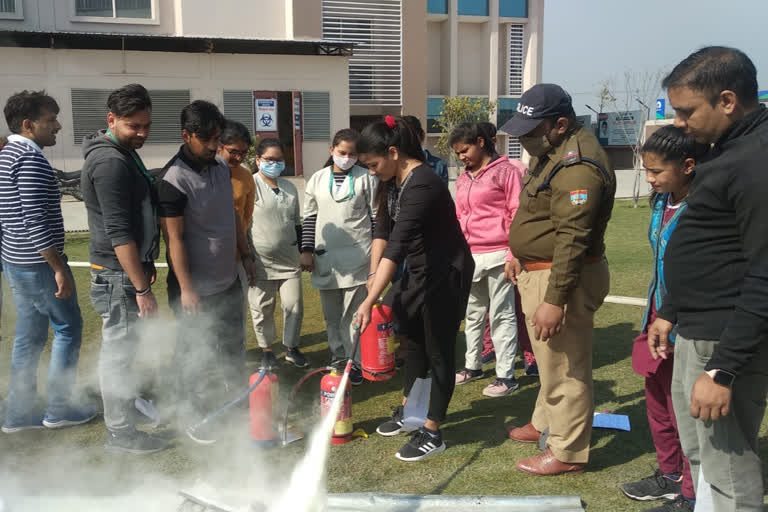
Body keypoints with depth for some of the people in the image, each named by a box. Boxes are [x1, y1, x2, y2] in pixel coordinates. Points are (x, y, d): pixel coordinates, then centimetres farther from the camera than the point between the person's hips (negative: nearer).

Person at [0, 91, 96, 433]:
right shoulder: (31, 158, -18)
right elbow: (36, 222, -24)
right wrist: (60, 269, -20)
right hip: (38, 265, -9)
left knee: (29, 335, 15)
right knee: (68, 328, 4)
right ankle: (58, 409, 12)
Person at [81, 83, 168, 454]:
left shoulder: (124, 154, 12)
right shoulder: (109, 162, -20)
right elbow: (118, 233, -25)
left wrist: (145, 265, 25)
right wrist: (141, 288, -23)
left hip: (128, 269, 10)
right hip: (118, 277, -10)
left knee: (121, 349, 22)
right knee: (119, 352, 1)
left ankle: (128, 405, 38)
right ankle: (121, 433, 13)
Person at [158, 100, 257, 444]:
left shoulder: (221, 168, 6)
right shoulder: (174, 179, -18)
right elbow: (174, 238, -18)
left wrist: (246, 254, 16)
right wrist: (186, 288, -18)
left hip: (228, 280, 7)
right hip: (196, 287, -7)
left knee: (233, 348, 18)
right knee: (194, 356, 8)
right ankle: (196, 417, 25)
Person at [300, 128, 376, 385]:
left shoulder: (366, 178, 0)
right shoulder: (317, 179, 8)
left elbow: (376, 217, 2)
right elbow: (310, 217, 11)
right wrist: (307, 250, 6)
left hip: (357, 256, -3)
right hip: (325, 257, 3)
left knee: (354, 313, -1)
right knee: (331, 315, 12)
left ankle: (356, 361, 9)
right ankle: (337, 356, 26)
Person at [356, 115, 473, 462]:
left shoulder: (421, 186, -29)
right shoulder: (394, 181, 0)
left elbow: (397, 247, -34)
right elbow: (383, 230, 4)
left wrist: (369, 302, -35)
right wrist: (373, 276, -6)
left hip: (446, 274, -9)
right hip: (420, 270, 9)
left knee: (439, 349, 0)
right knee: (415, 339, 19)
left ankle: (432, 434, 12)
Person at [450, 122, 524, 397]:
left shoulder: (506, 170, -6)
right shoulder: (463, 179, 15)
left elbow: (517, 215, -9)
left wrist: (515, 256, -13)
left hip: (497, 255, -7)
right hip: (469, 256, 7)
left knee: (502, 315, 0)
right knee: (473, 314, 16)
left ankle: (506, 376, 8)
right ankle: (472, 366, 30)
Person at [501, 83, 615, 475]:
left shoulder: (577, 166, -24)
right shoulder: (552, 150, 11)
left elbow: (572, 239, -28)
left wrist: (555, 300, -27)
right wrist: (521, 255, 23)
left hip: (562, 277, -11)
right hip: (538, 269, 11)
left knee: (564, 367, 2)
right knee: (549, 359, 23)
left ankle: (568, 452, 17)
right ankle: (545, 423, 41)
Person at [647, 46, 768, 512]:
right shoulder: (730, 149, 12)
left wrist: (723, 369, -25)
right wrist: (671, 313, 21)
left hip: (724, 342, -10)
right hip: (696, 334, 10)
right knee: (699, 455, 22)